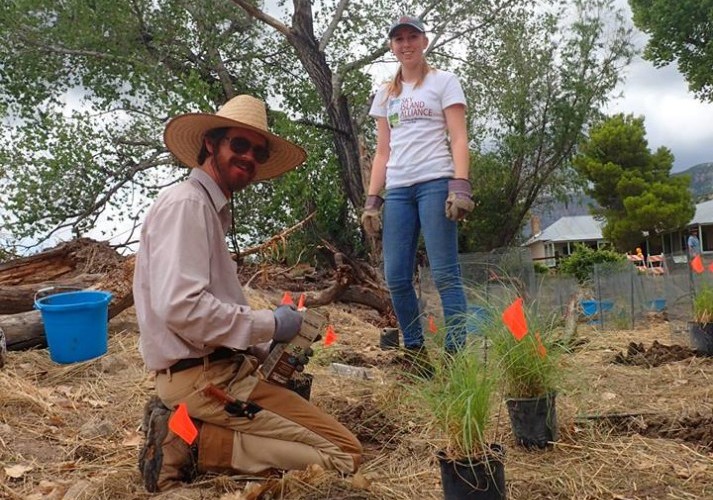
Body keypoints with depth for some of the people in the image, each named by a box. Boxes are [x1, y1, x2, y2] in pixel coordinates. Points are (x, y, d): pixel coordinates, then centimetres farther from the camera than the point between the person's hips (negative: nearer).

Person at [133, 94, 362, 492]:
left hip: (211, 371, 10)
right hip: (204, 378, -10)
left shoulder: (210, 209, 17)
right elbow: (181, 308, -25)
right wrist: (269, 325, -14)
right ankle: (192, 445, -8)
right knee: (343, 453, -10)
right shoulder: (187, 203, -13)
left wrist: (266, 347, 8)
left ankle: (187, 426, 8)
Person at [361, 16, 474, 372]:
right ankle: (416, 353, 11)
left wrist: (460, 185, -14)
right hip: (397, 189, 5)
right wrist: (372, 200, 9)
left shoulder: (443, 82, 9)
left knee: (445, 275, -9)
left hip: (435, 183, -4)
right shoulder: (385, 95, 21)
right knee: (396, 278, -1)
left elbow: (458, 139, 0)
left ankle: (456, 354, -5)